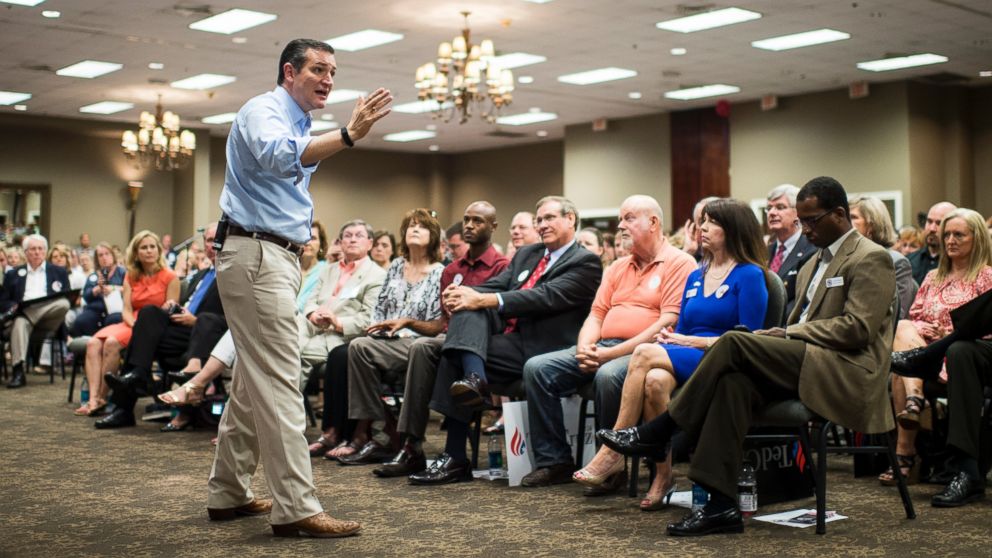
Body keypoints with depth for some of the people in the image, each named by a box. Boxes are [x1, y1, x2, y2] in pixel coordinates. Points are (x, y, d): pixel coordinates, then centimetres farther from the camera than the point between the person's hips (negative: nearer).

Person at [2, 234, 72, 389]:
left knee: (64, 303, -33)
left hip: (48, 318, 0)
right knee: (19, 323, -38)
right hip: (20, 314, 0)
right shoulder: (13, 274, 22)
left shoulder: (59, 271, 21)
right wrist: (13, 306, -11)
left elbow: (67, 298, 12)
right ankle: (18, 371, -43)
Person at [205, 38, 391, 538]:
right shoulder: (263, 111, -9)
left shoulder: (298, 126, 21)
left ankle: (227, 493, 20)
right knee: (279, 383, -13)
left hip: (278, 258, 10)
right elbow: (279, 156, -32)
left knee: (253, 383, 12)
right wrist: (349, 135, -42)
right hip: (256, 256, -10)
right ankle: (295, 507, -13)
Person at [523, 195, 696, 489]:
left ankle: (612, 463, -18)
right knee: (537, 367, -10)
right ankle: (555, 461, -6)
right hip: (601, 349, 7)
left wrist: (613, 353, -18)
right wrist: (584, 348, -5)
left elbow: (669, 323, -14)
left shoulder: (679, 263, -2)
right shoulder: (617, 268, 22)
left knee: (609, 375, -38)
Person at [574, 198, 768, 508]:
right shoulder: (695, 277, 20)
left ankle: (614, 451, -22)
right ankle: (663, 475, -24)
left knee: (645, 354, -28)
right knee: (655, 380, -32)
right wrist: (669, 339, -4)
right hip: (684, 363, 5)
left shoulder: (749, 275, -1)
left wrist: (694, 341, -11)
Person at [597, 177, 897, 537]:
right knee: (735, 380, -24)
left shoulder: (871, 260, -4)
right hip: (807, 367, 8)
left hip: (846, 373, -7)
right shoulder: (814, 264, 23)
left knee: (734, 342, -23)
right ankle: (721, 504, -28)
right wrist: (781, 336, -1)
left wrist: (788, 333, -12)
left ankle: (658, 433, -16)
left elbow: (856, 329, -15)